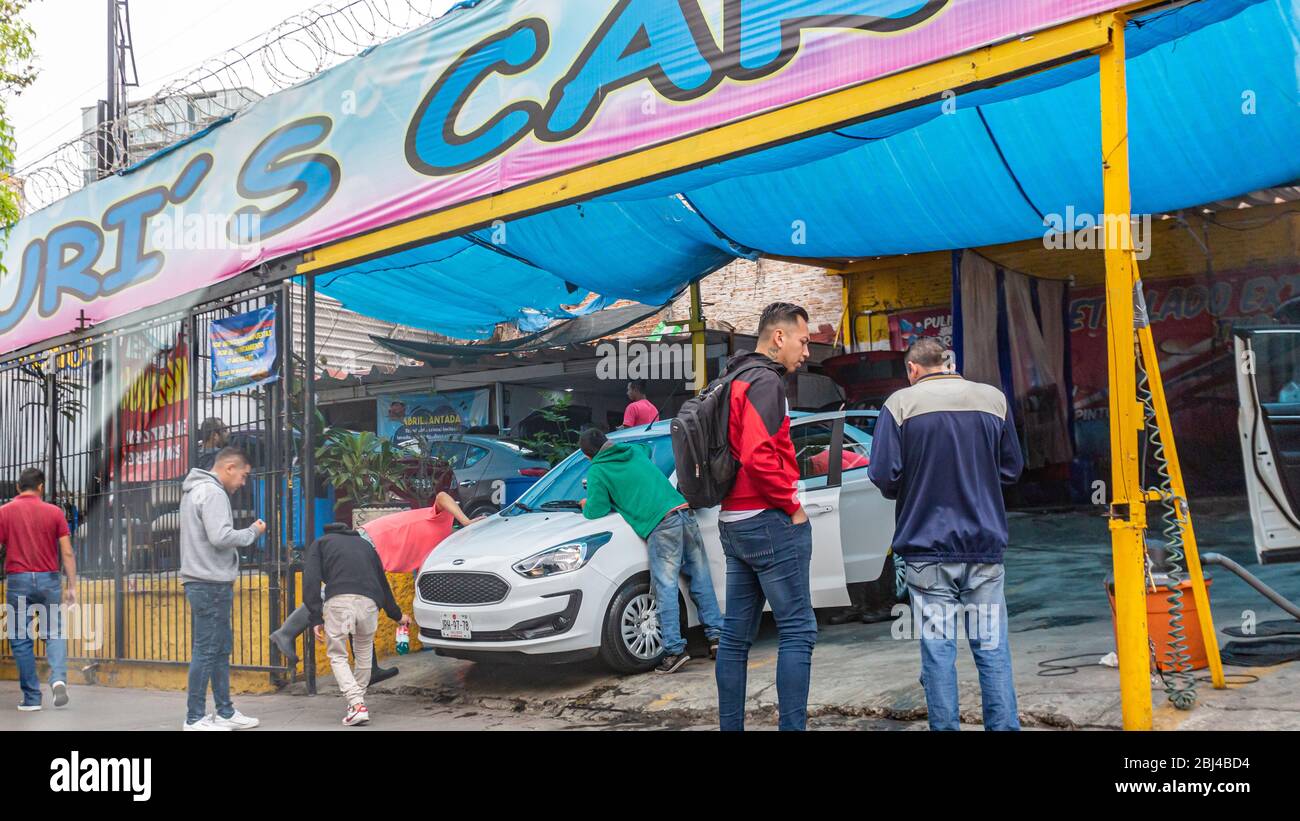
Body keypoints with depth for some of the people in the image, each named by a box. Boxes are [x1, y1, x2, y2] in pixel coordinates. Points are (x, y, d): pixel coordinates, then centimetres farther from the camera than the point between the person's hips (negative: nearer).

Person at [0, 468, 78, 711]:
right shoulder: (54, 512, 2)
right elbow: (67, 553, -2)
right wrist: (72, 587, 1)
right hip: (48, 580, 1)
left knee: (21, 639, 7)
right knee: (55, 633, 10)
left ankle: (31, 698, 8)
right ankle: (58, 678, -14)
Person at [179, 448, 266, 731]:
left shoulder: (194, 492, 20)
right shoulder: (212, 492, -13)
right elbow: (220, 537, -22)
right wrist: (253, 532, -9)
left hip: (202, 582, 11)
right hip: (211, 583, -11)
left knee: (220, 650, 14)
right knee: (206, 651, -6)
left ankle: (225, 712, 19)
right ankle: (195, 718, -1)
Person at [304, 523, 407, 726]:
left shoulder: (320, 543, 25)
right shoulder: (365, 544, 35)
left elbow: (311, 580, 8)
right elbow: (382, 581, 39)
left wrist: (316, 618, 3)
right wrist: (396, 614, 50)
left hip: (338, 600, -3)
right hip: (369, 602, 3)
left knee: (337, 656, 7)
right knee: (364, 654, 22)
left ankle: (357, 705, -8)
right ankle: (358, 700, 27)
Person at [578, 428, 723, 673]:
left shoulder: (597, 471, 5)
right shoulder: (635, 451, 25)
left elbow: (597, 511, 2)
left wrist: (587, 506, 24)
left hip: (661, 524, -6)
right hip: (684, 513, 6)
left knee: (666, 588, -5)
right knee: (701, 581, 11)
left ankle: (674, 648, -10)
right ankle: (716, 634, 12)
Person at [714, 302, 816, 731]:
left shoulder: (736, 381, 18)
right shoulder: (765, 381, -12)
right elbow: (758, 456, -24)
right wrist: (792, 506, -14)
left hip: (734, 521, 10)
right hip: (769, 520, -10)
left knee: (736, 634, 11)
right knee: (798, 631, -6)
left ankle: (730, 725, 15)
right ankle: (792, 725, -7)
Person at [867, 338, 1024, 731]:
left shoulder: (901, 403, -6)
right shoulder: (994, 399, 3)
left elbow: (884, 476, -11)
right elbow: (1012, 469, 10)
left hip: (927, 545, -2)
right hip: (985, 544, 2)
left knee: (937, 647, 4)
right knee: (992, 647, 6)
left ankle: (945, 726, 7)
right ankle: (1004, 725, 8)